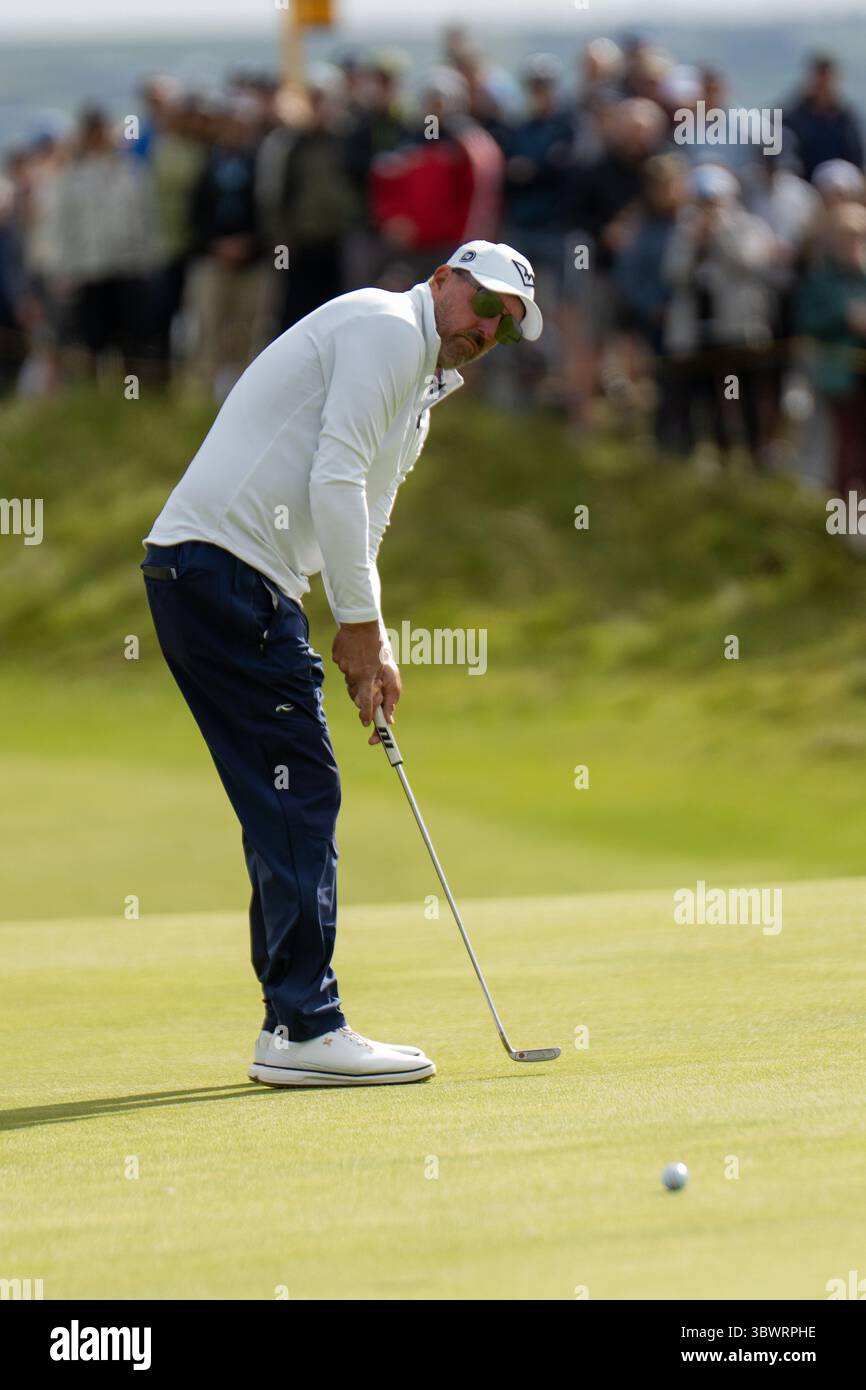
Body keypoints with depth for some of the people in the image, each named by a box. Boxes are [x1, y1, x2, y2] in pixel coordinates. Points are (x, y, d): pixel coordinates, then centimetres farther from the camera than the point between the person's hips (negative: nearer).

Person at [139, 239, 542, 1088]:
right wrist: (360, 626, -13)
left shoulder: (414, 393, 25)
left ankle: (294, 1028, 13)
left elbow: (358, 516, 25)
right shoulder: (388, 329, -7)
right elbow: (333, 478, -16)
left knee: (289, 800, 11)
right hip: (224, 566, -10)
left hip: (220, 579, 10)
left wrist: (366, 641, 10)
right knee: (298, 790, -11)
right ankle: (304, 1029, -11)